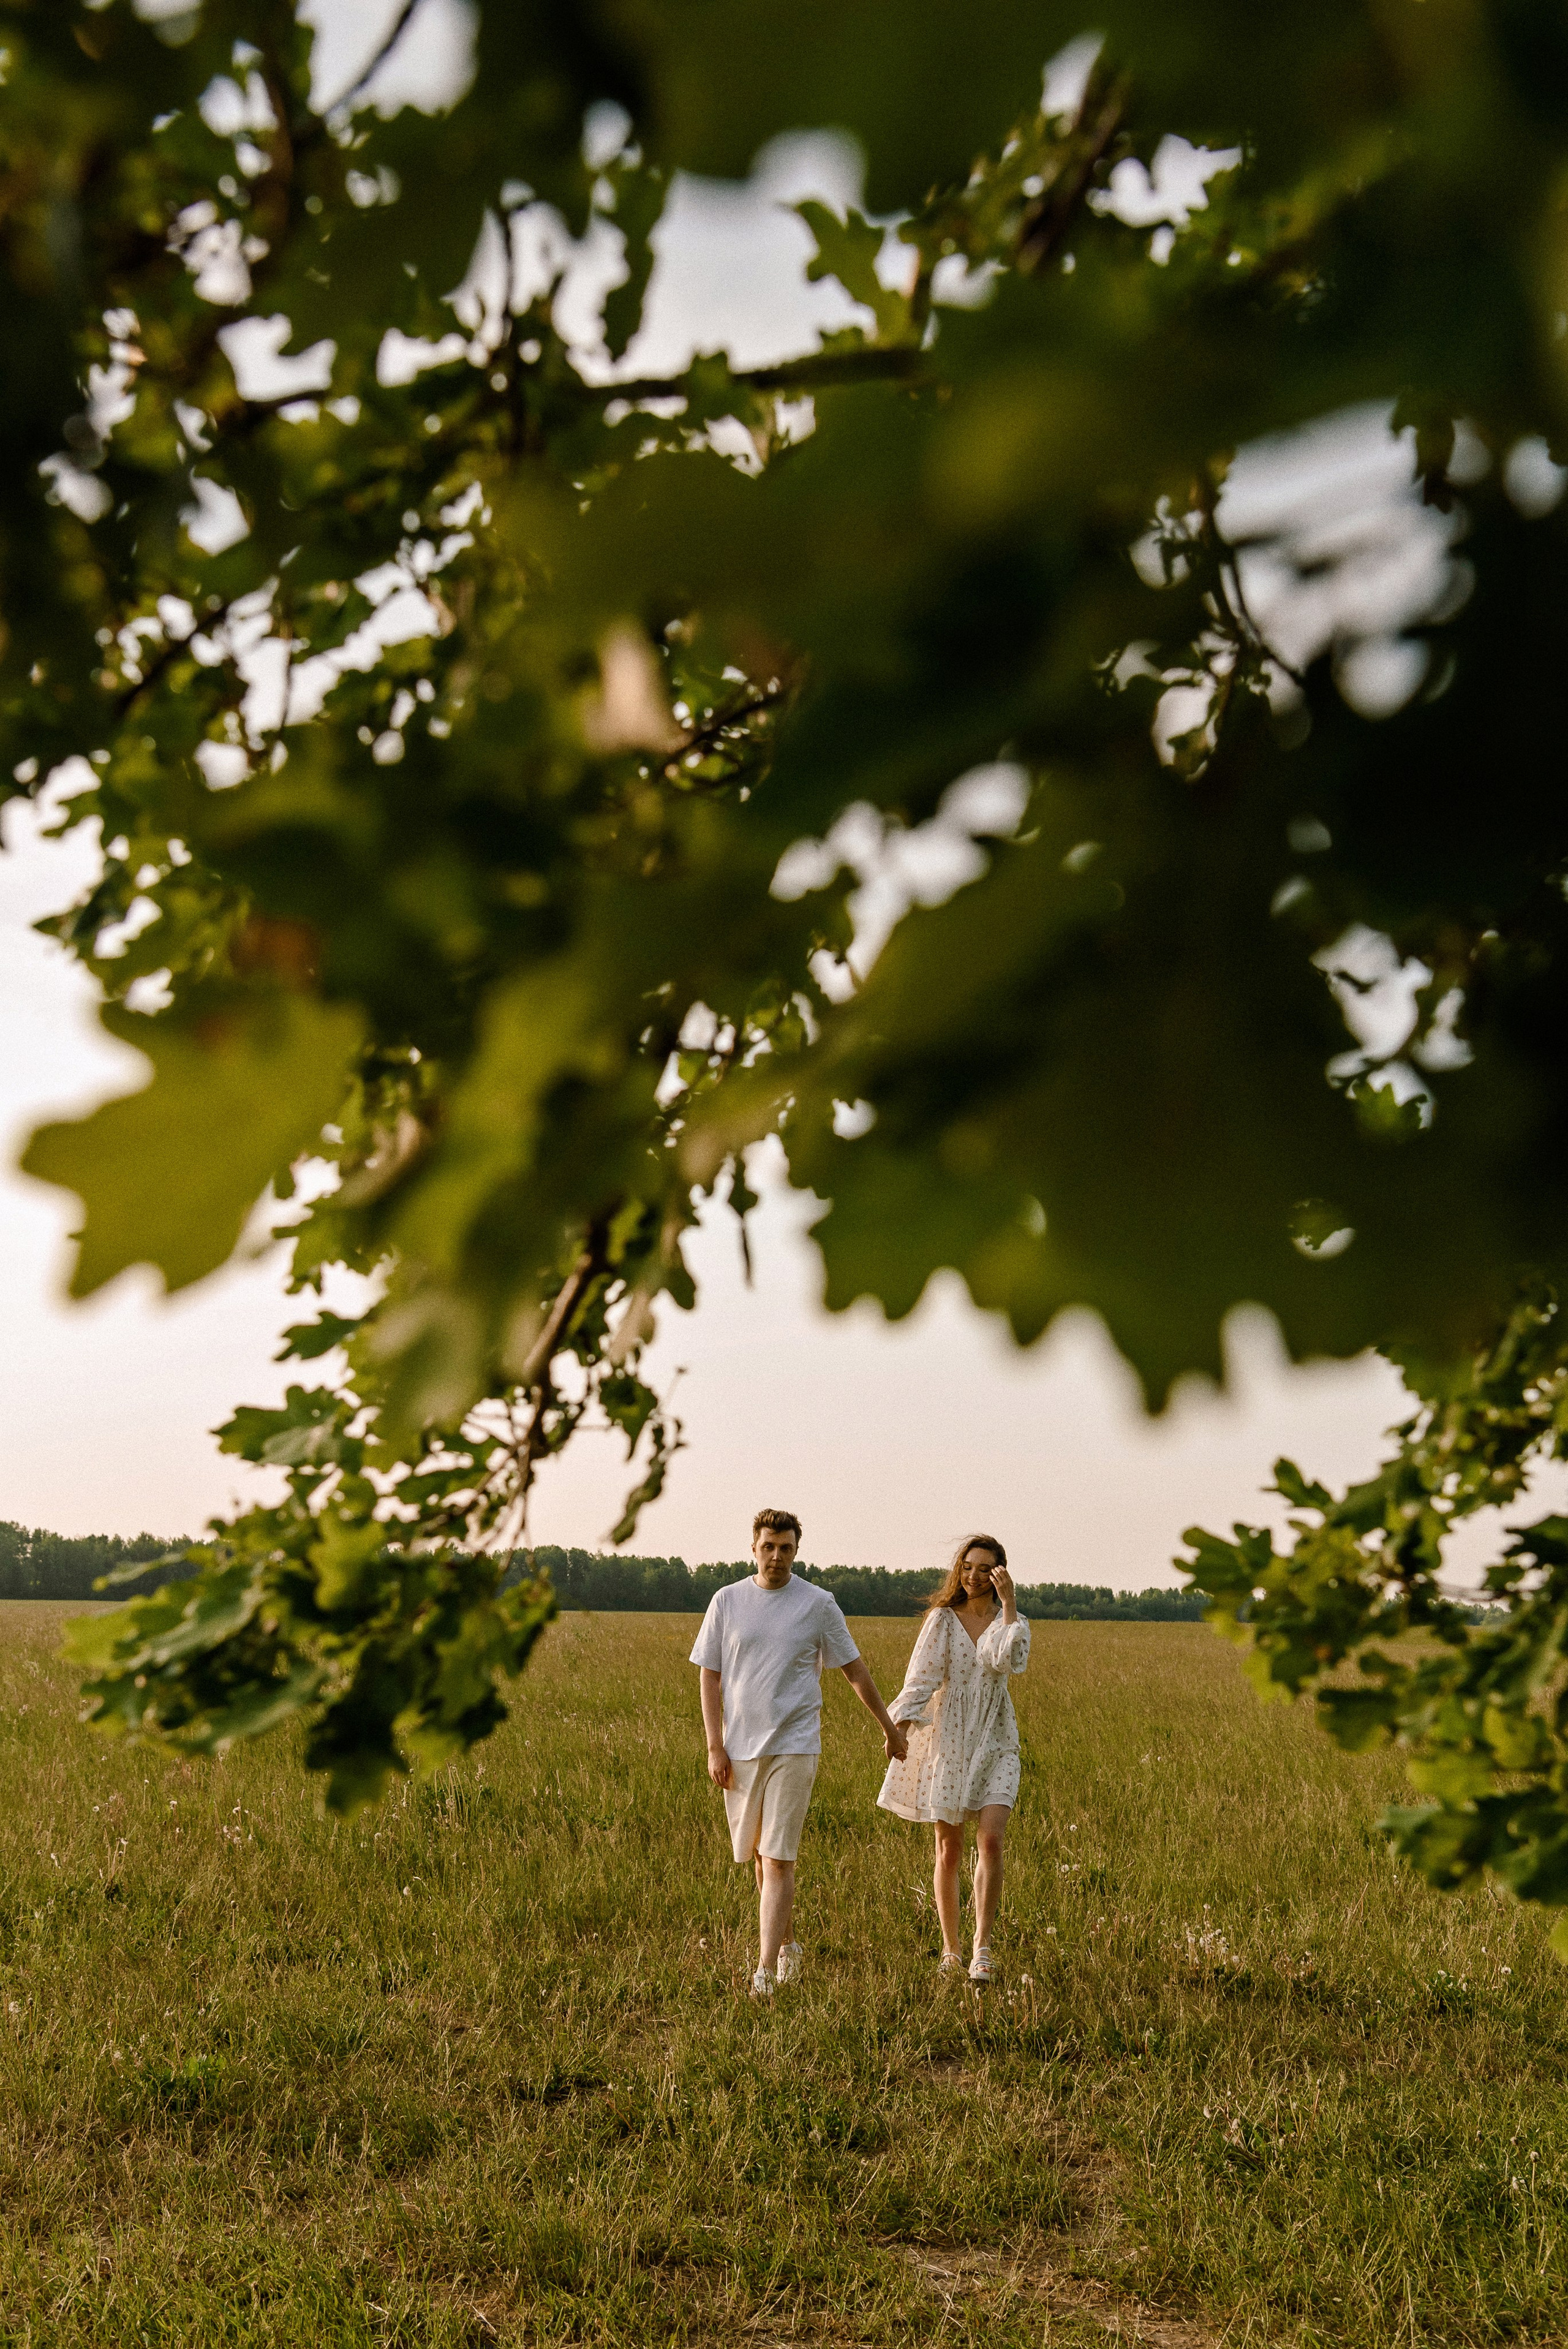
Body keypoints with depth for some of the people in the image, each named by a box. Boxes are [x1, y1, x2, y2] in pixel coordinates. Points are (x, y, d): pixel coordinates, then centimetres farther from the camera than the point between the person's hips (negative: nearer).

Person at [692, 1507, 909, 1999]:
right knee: (761, 1857, 12)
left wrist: (891, 1728, 16)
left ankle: (765, 1971, -12)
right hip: (741, 1748, 3)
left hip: (794, 1746, -3)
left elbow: (855, 1670, 10)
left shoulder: (818, 1604, 0)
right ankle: (788, 1946, 31)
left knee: (777, 1858, -10)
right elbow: (709, 1677, 6)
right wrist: (715, 1748, -1)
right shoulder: (726, 1601, 3)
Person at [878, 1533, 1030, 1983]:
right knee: (949, 1849, 4)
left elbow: (1011, 1661, -17)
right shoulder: (942, 1620, 1)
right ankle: (950, 1951, 17)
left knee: (991, 1839, -16)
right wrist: (901, 1723, -21)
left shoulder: (1009, 1621, 5)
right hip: (947, 1742, 0)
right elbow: (921, 1676, -8)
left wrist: (1009, 1605, -19)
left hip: (994, 1745, 0)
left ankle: (982, 1950, -13)